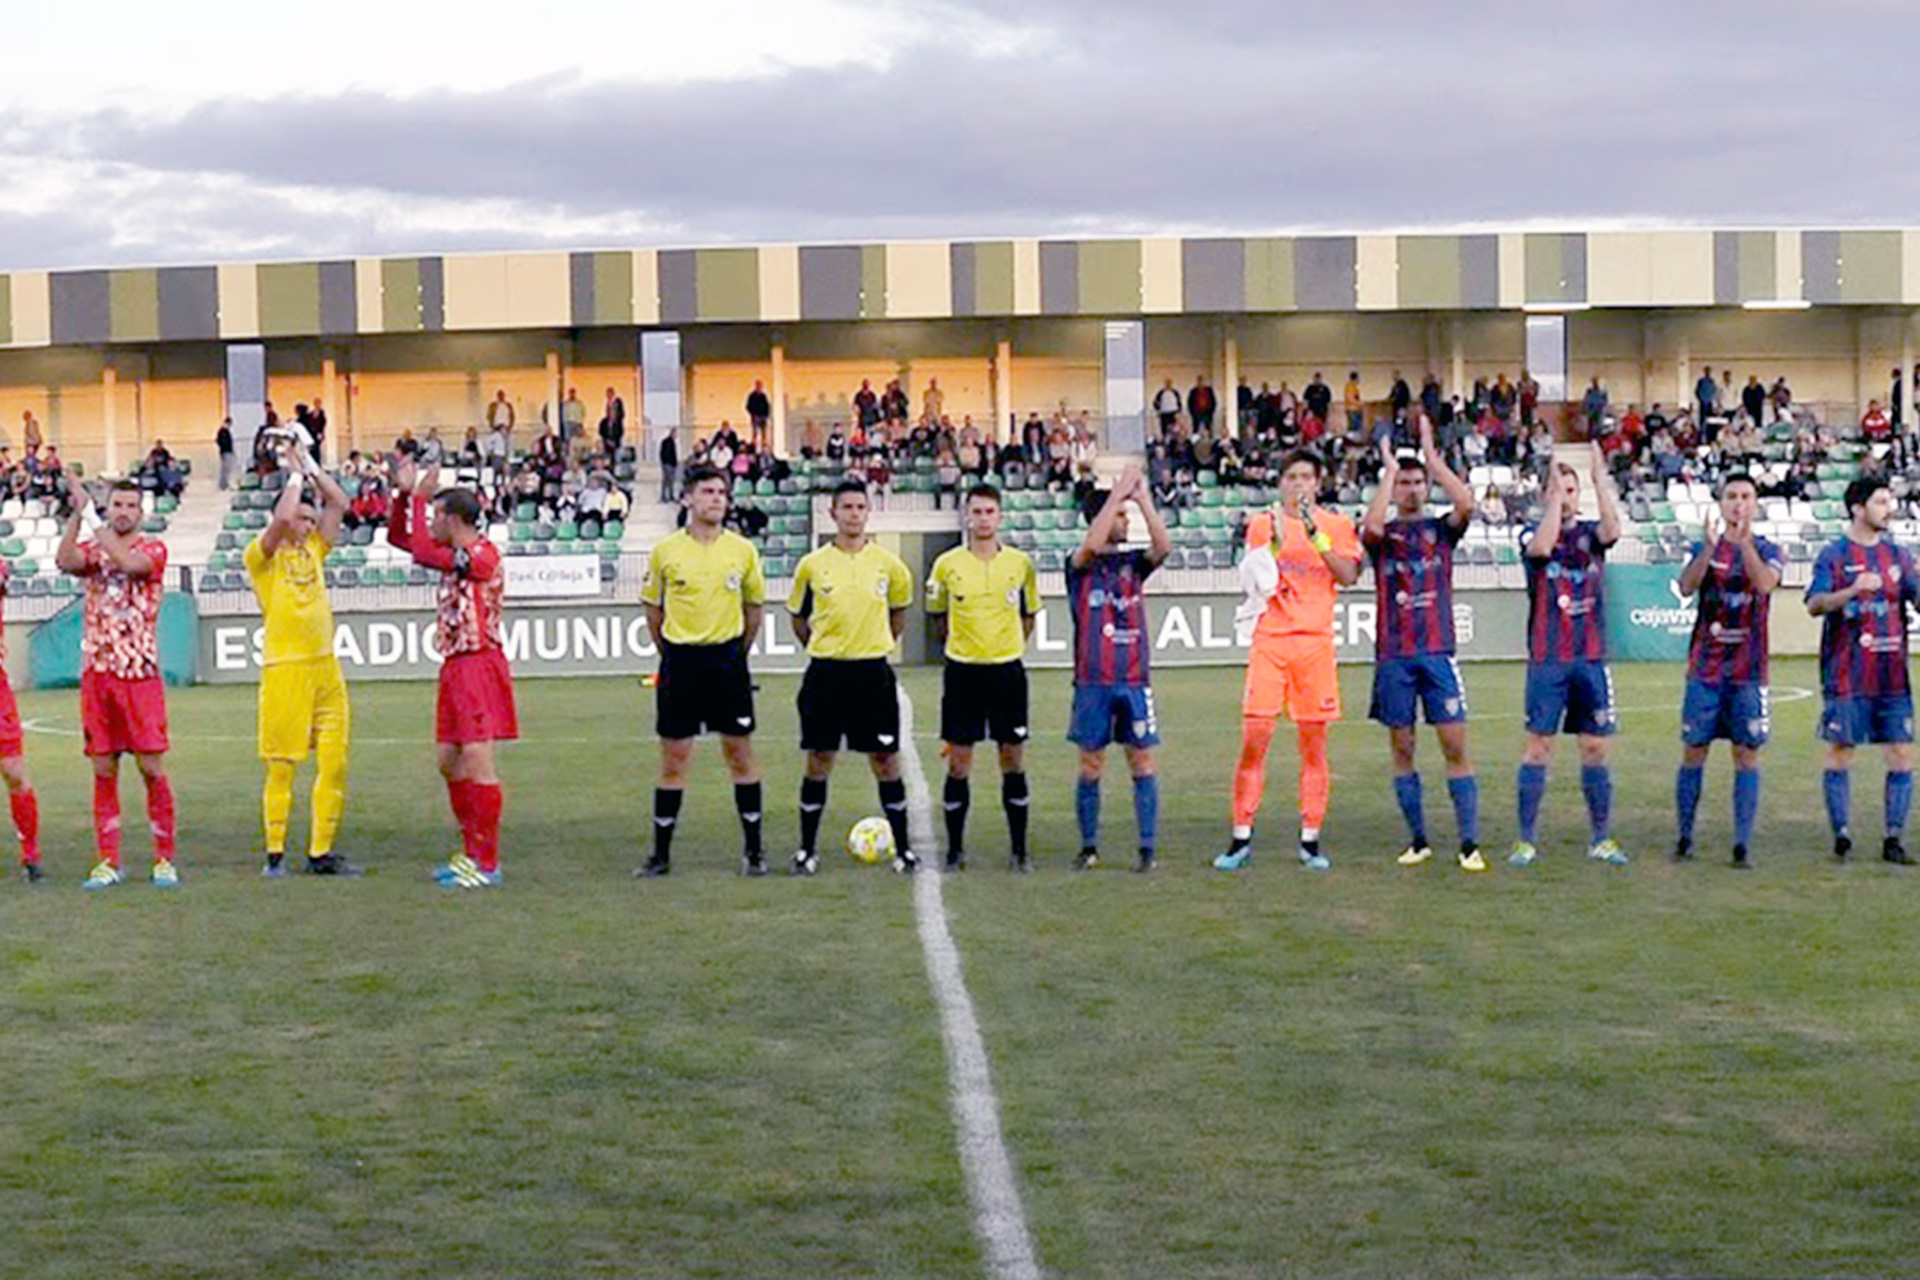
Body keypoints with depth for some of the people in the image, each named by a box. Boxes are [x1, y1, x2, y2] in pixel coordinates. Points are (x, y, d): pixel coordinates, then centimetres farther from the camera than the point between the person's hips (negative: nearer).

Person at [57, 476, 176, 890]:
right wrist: (78, 513, -18)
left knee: (152, 768, -3)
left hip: (140, 673, -3)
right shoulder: (93, 548, 12)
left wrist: (92, 517, -18)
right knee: (103, 771, 5)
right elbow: (65, 561, -11)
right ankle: (108, 861, 10)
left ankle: (164, 859, 4)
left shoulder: (153, 549, 2)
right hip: (97, 671, 3)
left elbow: (129, 562, -20)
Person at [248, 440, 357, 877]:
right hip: (285, 669, -6)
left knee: (333, 763, 3)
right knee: (282, 765, -2)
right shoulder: (263, 554, -1)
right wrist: (295, 473, -6)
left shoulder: (313, 549, 17)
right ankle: (275, 853, 5)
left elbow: (339, 503, 15)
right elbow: (282, 517, -19)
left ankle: (321, 852, 8)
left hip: (325, 666, 6)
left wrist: (310, 465, 11)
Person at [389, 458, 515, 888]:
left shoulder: (482, 555, -15)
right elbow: (399, 537, 22)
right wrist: (404, 494, 8)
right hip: (455, 667, 10)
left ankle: (487, 864, -5)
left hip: (479, 667, -10)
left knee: (478, 764, -9)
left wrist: (419, 498, -16)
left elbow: (422, 553, -25)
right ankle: (473, 852, 21)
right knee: (449, 763, 13)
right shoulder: (456, 554, 14)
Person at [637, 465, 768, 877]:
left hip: (728, 660, 1)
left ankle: (753, 849, 12)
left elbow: (754, 606, 13)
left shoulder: (743, 550, 1)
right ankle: (661, 852, 10)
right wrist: (671, 653, 10)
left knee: (740, 754, 2)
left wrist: (737, 653, 11)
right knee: (673, 758, 3)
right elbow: (652, 607, 11)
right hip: (680, 661, -1)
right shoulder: (665, 551, -1)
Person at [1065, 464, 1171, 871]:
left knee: (1142, 762, 0)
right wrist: (1119, 492, -19)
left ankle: (1147, 849, 4)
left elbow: (1164, 546, -8)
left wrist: (1144, 499, -12)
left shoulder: (1133, 562, 10)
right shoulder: (1080, 565, 0)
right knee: (1091, 766, 2)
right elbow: (1092, 545, -21)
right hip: (1093, 682, -3)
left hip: (1135, 680, 3)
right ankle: (1089, 848, 12)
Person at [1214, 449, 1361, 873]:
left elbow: (1348, 575, -6)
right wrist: (1276, 542, -18)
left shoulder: (1335, 525, 9)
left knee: (1314, 743, 2)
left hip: (1316, 639, 1)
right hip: (1270, 638, 0)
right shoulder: (1263, 524, 9)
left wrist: (1315, 535, -15)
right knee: (1254, 738, -6)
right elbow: (1257, 579, -2)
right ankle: (1241, 839, 0)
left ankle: (1310, 841, 9)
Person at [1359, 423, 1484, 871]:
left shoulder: (1441, 529, 10)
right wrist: (1389, 470, -9)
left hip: (1438, 652, 0)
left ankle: (1470, 844, -5)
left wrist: (1432, 455, -7)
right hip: (1393, 656, 0)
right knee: (1402, 749, 4)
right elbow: (1371, 525, -17)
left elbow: (1465, 504, -11)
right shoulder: (1383, 534, 8)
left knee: (1455, 746, -5)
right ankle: (1418, 840, 14)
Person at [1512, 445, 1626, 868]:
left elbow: (1612, 529, -15)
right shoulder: (1532, 534, 3)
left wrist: (1599, 478, -19)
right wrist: (1555, 496, -20)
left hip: (1591, 658, 2)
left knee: (1595, 747, 4)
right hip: (1547, 660, -2)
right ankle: (1526, 840, 1)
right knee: (1538, 744, -4)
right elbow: (1541, 548, -20)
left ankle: (1601, 839, 12)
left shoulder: (1590, 533, 8)